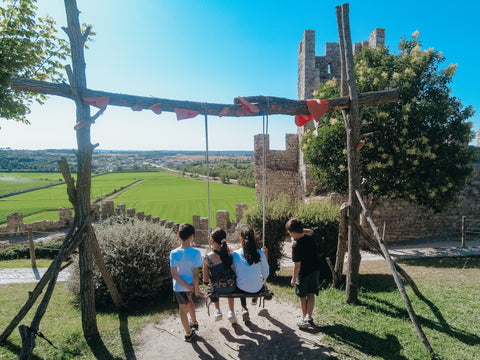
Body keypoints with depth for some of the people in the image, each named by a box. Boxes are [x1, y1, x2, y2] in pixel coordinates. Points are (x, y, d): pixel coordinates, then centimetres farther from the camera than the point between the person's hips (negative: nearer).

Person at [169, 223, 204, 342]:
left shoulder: (173, 253, -16)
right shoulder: (195, 253, -22)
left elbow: (174, 274, -15)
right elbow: (196, 274, -19)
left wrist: (188, 286, -11)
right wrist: (196, 289, -9)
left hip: (179, 286, -1)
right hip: (191, 283, 1)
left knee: (183, 308, 15)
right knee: (188, 300, 31)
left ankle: (189, 333, 31)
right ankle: (194, 322, 49)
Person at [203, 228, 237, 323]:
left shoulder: (207, 258, -21)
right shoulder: (230, 253, -16)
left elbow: (205, 280, -9)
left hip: (217, 290, -1)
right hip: (232, 288, 1)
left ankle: (218, 311, 30)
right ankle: (231, 312, 31)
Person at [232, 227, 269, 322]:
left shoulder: (235, 254, -15)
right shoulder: (260, 254, -17)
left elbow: (235, 273, -2)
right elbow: (265, 275, -5)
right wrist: (266, 256, -1)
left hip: (241, 288, 0)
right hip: (257, 289, 0)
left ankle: (244, 308, 24)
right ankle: (255, 298, 51)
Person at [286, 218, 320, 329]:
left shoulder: (296, 246, -26)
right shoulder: (310, 237, -7)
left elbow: (297, 265, -22)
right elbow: (310, 231, 21)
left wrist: (294, 279, -11)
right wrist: (302, 230, 9)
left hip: (303, 274, -5)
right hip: (315, 271, 6)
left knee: (302, 296, 15)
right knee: (311, 295, 11)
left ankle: (304, 317, 28)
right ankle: (308, 318, 1)